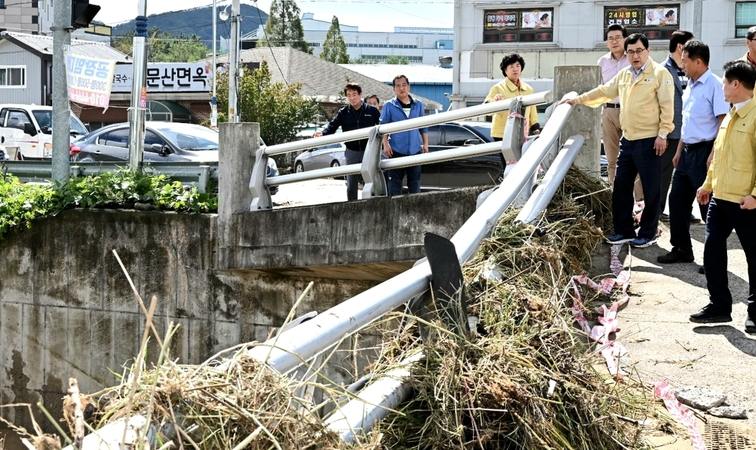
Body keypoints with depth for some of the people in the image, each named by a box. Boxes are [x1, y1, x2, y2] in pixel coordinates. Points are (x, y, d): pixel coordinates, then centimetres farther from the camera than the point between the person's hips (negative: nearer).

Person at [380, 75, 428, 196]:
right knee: (395, 181, -2)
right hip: (396, 150, -3)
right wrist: (385, 144, -10)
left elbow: (423, 127, 15)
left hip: (415, 150, 3)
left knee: (415, 181, 8)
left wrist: (425, 144, 7)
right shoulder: (389, 106, 2)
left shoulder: (418, 105, 11)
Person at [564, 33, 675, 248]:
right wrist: (579, 100, 24)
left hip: (649, 141, -7)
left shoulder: (660, 73, -7)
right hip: (627, 139, 7)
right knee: (621, 187, 10)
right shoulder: (624, 74, 14)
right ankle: (624, 230, 20)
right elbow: (604, 91, 26)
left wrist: (663, 134, -16)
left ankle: (648, 234, 12)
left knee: (650, 189, 2)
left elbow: (667, 106, -11)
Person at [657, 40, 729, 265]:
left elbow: (723, 121, -18)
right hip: (688, 151, 9)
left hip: (705, 151, -9)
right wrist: (679, 151, 20)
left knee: (708, 205, -2)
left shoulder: (714, 85, -14)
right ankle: (681, 249, 24)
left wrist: (714, 155, -22)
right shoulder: (691, 85, 14)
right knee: (677, 200, 12)